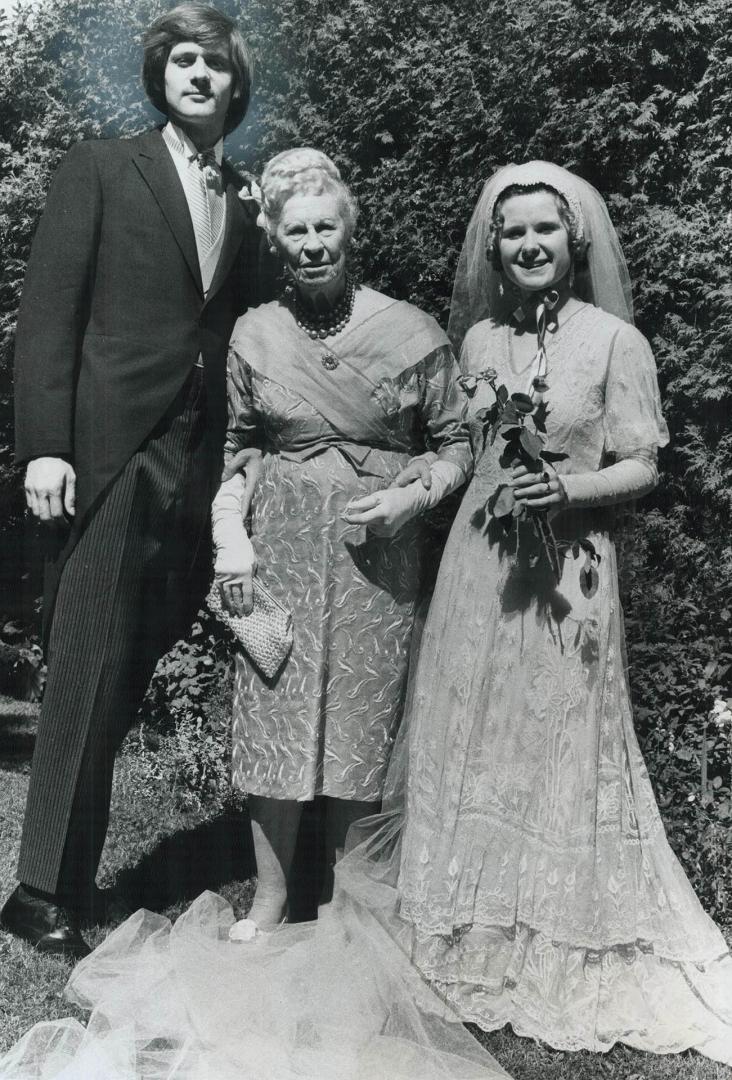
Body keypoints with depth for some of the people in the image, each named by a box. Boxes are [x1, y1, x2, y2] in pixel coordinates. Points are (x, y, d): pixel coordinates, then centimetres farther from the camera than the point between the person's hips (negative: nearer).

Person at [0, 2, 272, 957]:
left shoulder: (245, 206, 17)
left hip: (196, 466, 4)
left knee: (128, 677, 9)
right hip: (110, 454, -4)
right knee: (88, 677, -4)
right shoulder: (100, 171, 4)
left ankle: (77, 873, 22)